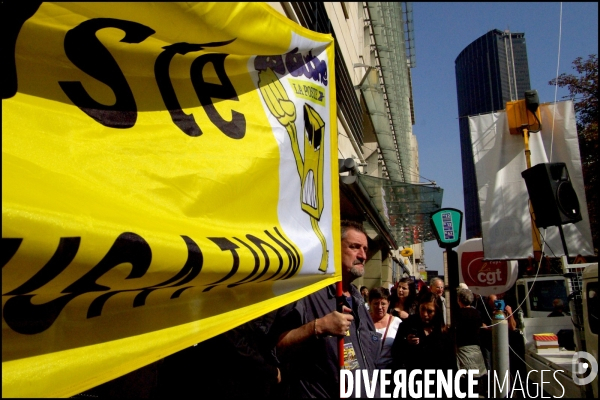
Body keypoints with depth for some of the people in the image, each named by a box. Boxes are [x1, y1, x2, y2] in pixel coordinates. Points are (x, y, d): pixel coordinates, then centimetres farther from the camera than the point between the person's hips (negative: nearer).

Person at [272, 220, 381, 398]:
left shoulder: (358, 300, 11)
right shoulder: (308, 292, -16)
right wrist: (317, 327, -34)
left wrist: (377, 392, 12)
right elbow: (275, 348, -25)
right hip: (318, 393, -8)